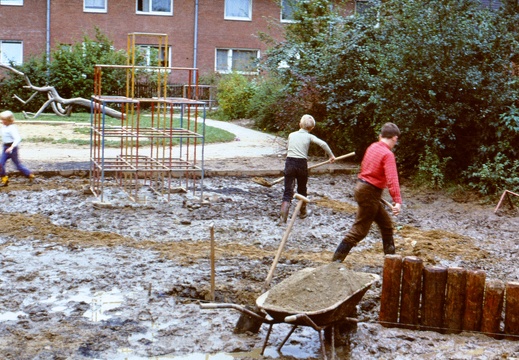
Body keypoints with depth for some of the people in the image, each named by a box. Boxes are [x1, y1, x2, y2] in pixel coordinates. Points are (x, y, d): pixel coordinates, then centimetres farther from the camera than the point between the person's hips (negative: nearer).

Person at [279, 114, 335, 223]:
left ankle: (283, 216, -18)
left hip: (289, 162, 1)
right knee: (302, 190, 20)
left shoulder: (291, 135, 11)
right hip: (302, 164, -1)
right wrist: (331, 155, -2)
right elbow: (323, 143, -11)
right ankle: (303, 212, 36)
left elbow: (289, 149, 15)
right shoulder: (309, 137, 2)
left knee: (288, 191, -1)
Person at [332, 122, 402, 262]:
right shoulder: (388, 154, -18)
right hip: (370, 193, -9)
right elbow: (392, 179, -28)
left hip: (362, 186, 9)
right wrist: (397, 201, -33)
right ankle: (336, 260, 0)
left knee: (386, 224, 19)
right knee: (359, 230, -2)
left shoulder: (372, 147, 7)